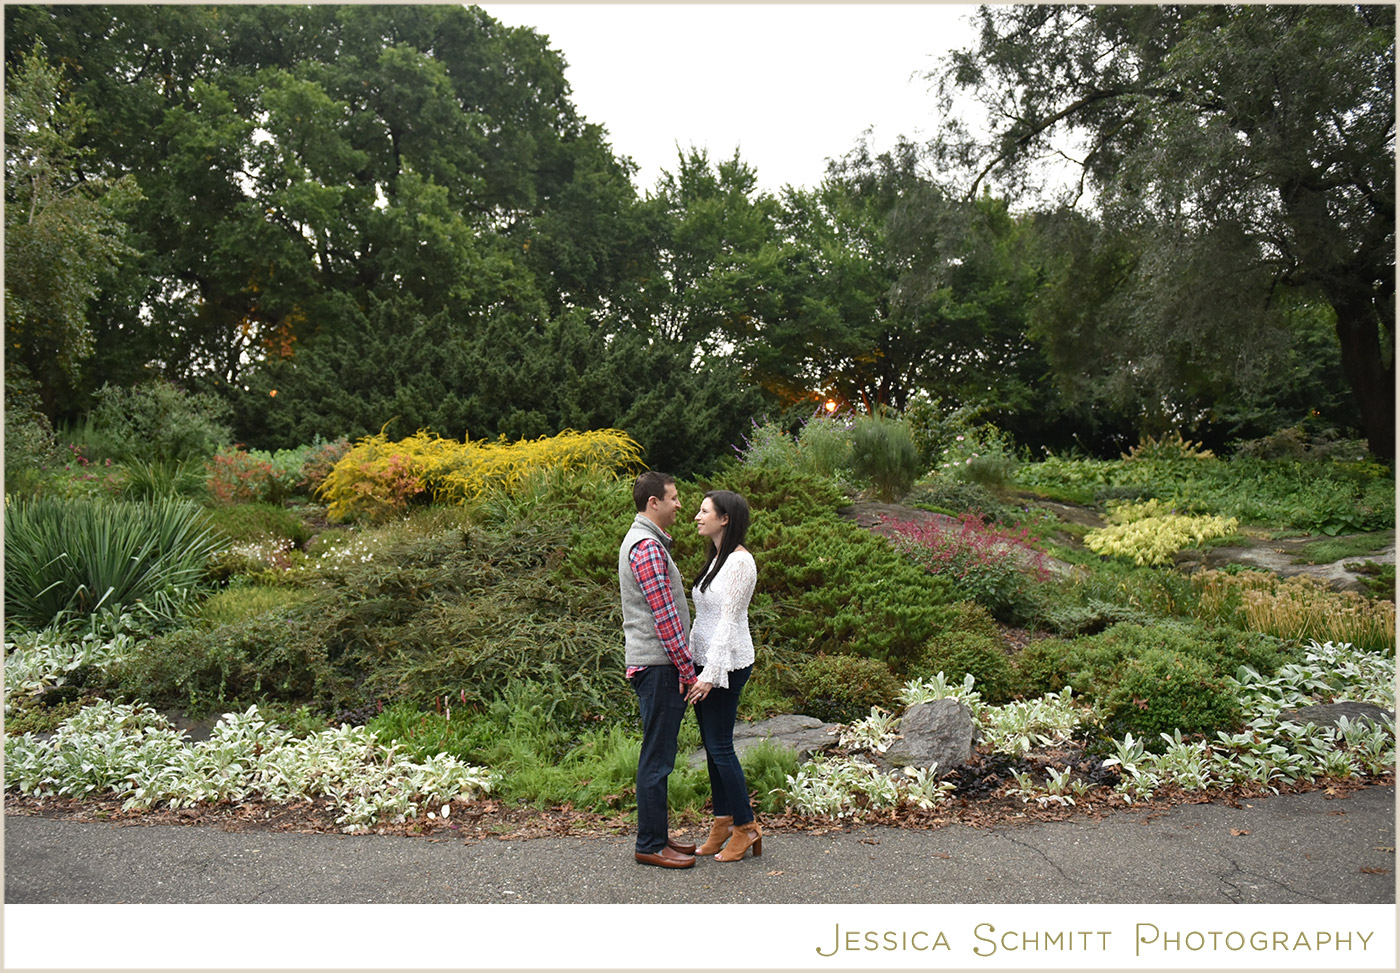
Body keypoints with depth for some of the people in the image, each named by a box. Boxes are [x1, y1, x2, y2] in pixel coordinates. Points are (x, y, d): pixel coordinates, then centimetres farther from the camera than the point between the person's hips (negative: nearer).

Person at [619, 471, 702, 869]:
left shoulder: (644, 540, 18)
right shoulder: (647, 546, -16)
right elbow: (664, 615, -20)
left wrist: (683, 665, 22)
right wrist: (687, 669, -15)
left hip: (657, 666, 10)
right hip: (658, 665, -10)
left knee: (659, 755, 15)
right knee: (657, 757, -2)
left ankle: (657, 835, 24)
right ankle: (650, 845, 8)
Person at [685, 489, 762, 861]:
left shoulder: (740, 561, -15)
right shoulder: (716, 558, 14)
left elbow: (729, 621, -19)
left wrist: (711, 673, -21)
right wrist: (696, 665, 16)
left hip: (726, 664, -9)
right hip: (704, 661, 9)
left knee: (720, 746, -3)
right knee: (711, 745, 13)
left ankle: (746, 826, 11)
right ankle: (722, 823, 23)